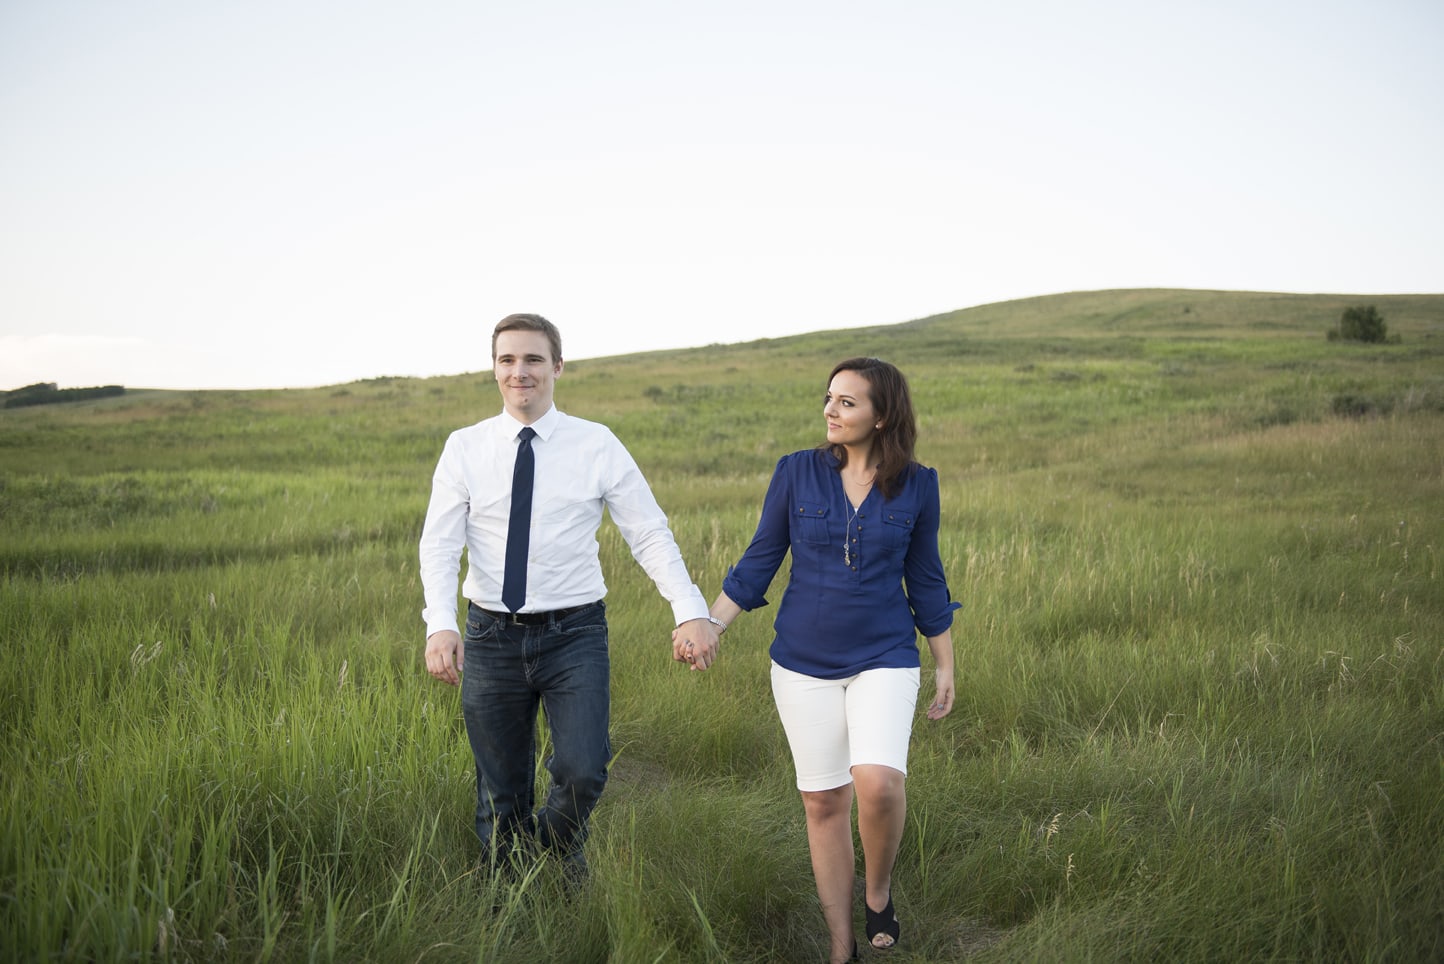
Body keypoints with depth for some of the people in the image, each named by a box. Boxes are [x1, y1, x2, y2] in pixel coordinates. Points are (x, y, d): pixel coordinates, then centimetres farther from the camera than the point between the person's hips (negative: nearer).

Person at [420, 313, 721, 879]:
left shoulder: (597, 445, -2)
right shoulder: (464, 448, 2)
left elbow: (650, 535, -4)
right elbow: (439, 544, -5)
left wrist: (691, 612, -17)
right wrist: (440, 625, -22)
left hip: (574, 635, -1)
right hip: (491, 636, 1)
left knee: (583, 773, -14)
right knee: (500, 791, 10)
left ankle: (559, 842, 22)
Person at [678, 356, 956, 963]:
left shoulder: (916, 485, -2)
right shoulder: (797, 472, -3)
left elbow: (924, 578, 7)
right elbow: (760, 561, 3)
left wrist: (945, 666, 11)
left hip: (884, 660, -1)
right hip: (803, 662, 1)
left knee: (877, 783, -23)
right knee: (823, 801, 6)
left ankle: (879, 896, 6)